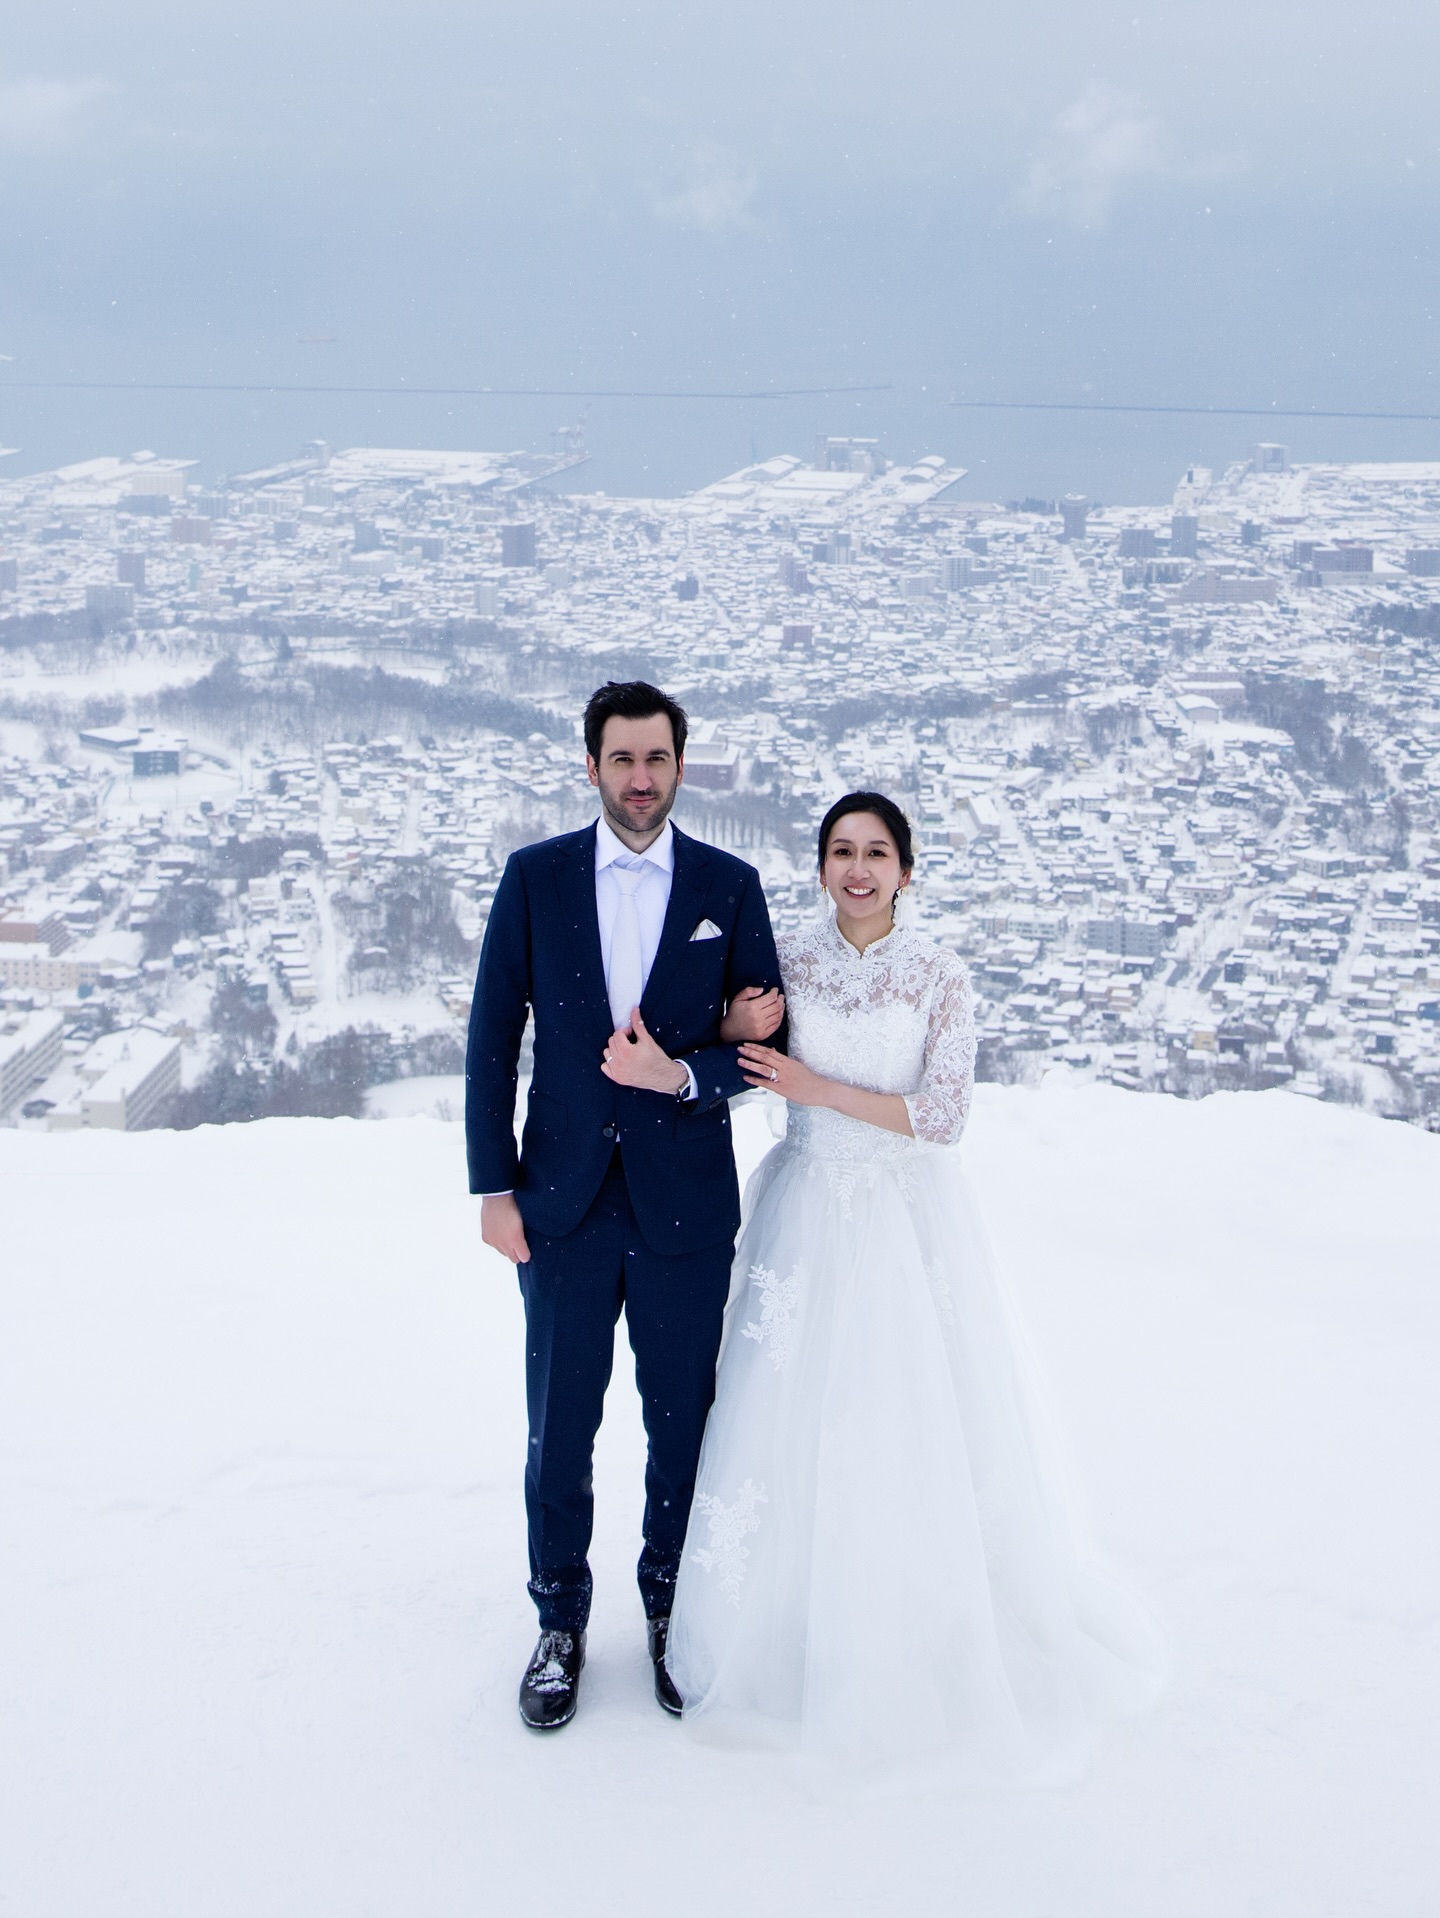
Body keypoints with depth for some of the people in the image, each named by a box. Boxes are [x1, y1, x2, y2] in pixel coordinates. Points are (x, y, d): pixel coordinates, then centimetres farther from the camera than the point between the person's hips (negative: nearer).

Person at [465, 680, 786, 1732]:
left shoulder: (729, 885, 1)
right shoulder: (535, 876, 1)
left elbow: (770, 1042, 2)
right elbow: (493, 1039, 2)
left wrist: (680, 1074, -17)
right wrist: (494, 1187, -2)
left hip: (685, 1206, 0)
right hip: (564, 1202, 0)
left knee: (684, 1422, 12)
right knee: (559, 1428, 9)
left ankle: (673, 1609, 33)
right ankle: (561, 1622, 28)